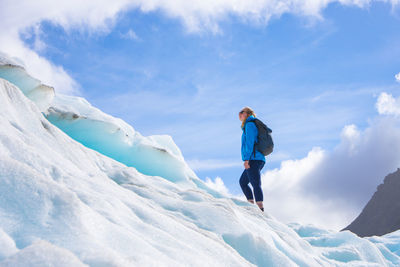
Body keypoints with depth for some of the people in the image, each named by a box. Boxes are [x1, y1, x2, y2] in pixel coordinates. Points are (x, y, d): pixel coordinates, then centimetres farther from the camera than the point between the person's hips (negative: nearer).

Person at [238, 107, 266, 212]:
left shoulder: (249, 124, -4)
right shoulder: (254, 125, 25)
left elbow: (250, 142, -14)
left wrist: (246, 159, -19)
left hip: (253, 159, -10)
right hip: (259, 159, 10)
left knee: (256, 184, -14)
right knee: (243, 181, 17)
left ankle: (260, 209, -20)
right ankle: (251, 204, 11)